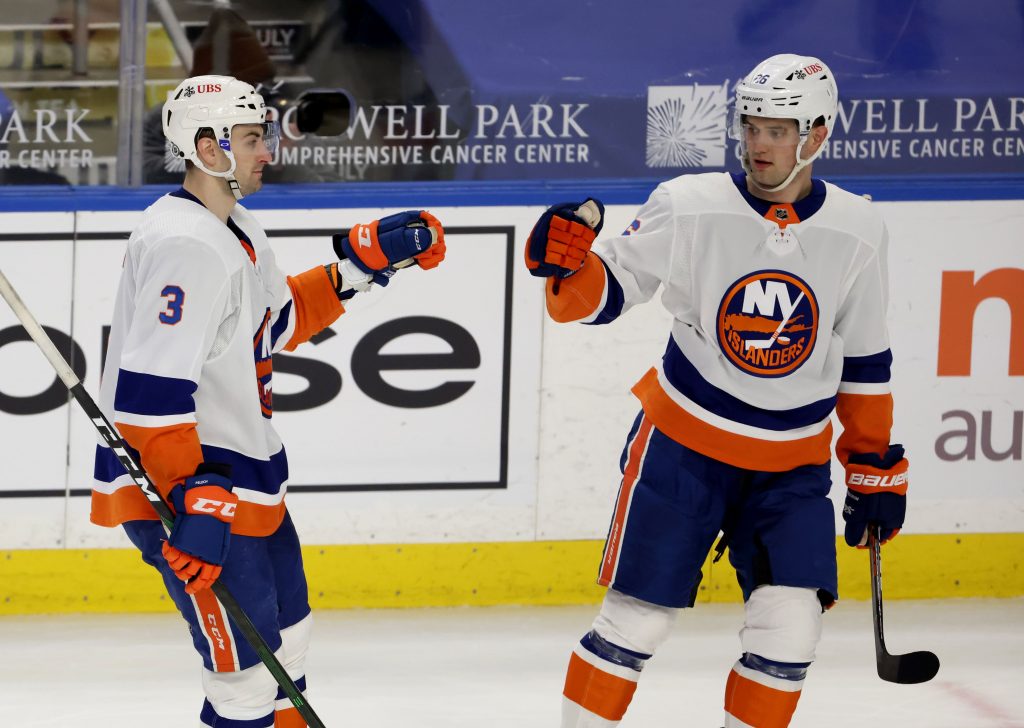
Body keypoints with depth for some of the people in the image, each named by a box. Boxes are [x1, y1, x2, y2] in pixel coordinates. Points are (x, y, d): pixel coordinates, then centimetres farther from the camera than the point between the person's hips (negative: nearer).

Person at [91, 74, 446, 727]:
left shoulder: (234, 226, 11)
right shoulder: (186, 245, -23)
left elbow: (277, 322, 24)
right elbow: (149, 392, -28)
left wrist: (361, 264, 14)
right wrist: (190, 501, -31)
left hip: (241, 471, 11)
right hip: (179, 484, -11)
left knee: (287, 635, 23)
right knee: (249, 668, -10)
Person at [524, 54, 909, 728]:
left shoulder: (857, 230, -4)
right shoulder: (690, 206, -11)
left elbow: (865, 360, 7)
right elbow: (603, 294, -5)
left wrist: (876, 463, 8)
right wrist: (568, 263, -27)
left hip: (792, 466, 2)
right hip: (683, 444, -2)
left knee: (790, 627, -10)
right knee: (638, 620, -3)